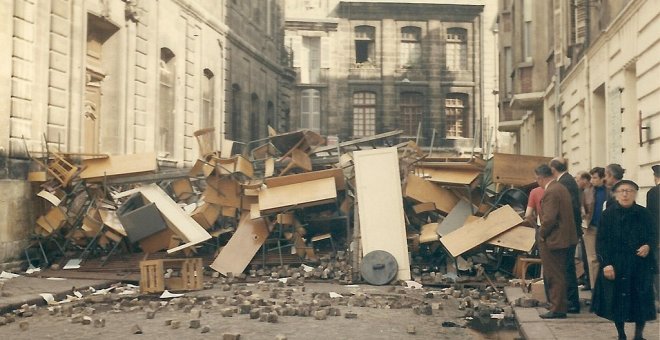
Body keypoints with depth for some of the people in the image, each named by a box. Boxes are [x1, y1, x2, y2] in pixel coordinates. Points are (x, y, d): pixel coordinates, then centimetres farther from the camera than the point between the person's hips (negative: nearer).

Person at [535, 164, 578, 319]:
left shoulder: (551, 192, -20)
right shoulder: (562, 188, 12)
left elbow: (549, 218, -26)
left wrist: (541, 234, -11)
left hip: (553, 240, -10)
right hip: (564, 237, 10)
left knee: (554, 276, -2)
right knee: (558, 274, 18)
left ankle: (557, 309, 5)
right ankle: (559, 304, 27)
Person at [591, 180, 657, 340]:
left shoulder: (643, 213, 2)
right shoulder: (608, 214, -3)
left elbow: (653, 235, 10)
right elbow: (601, 241, -4)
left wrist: (648, 246, -13)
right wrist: (606, 263, -13)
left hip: (640, 265, 1)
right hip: (615, 266, -1)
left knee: (641, 301, 0)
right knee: (617, 301, 3)